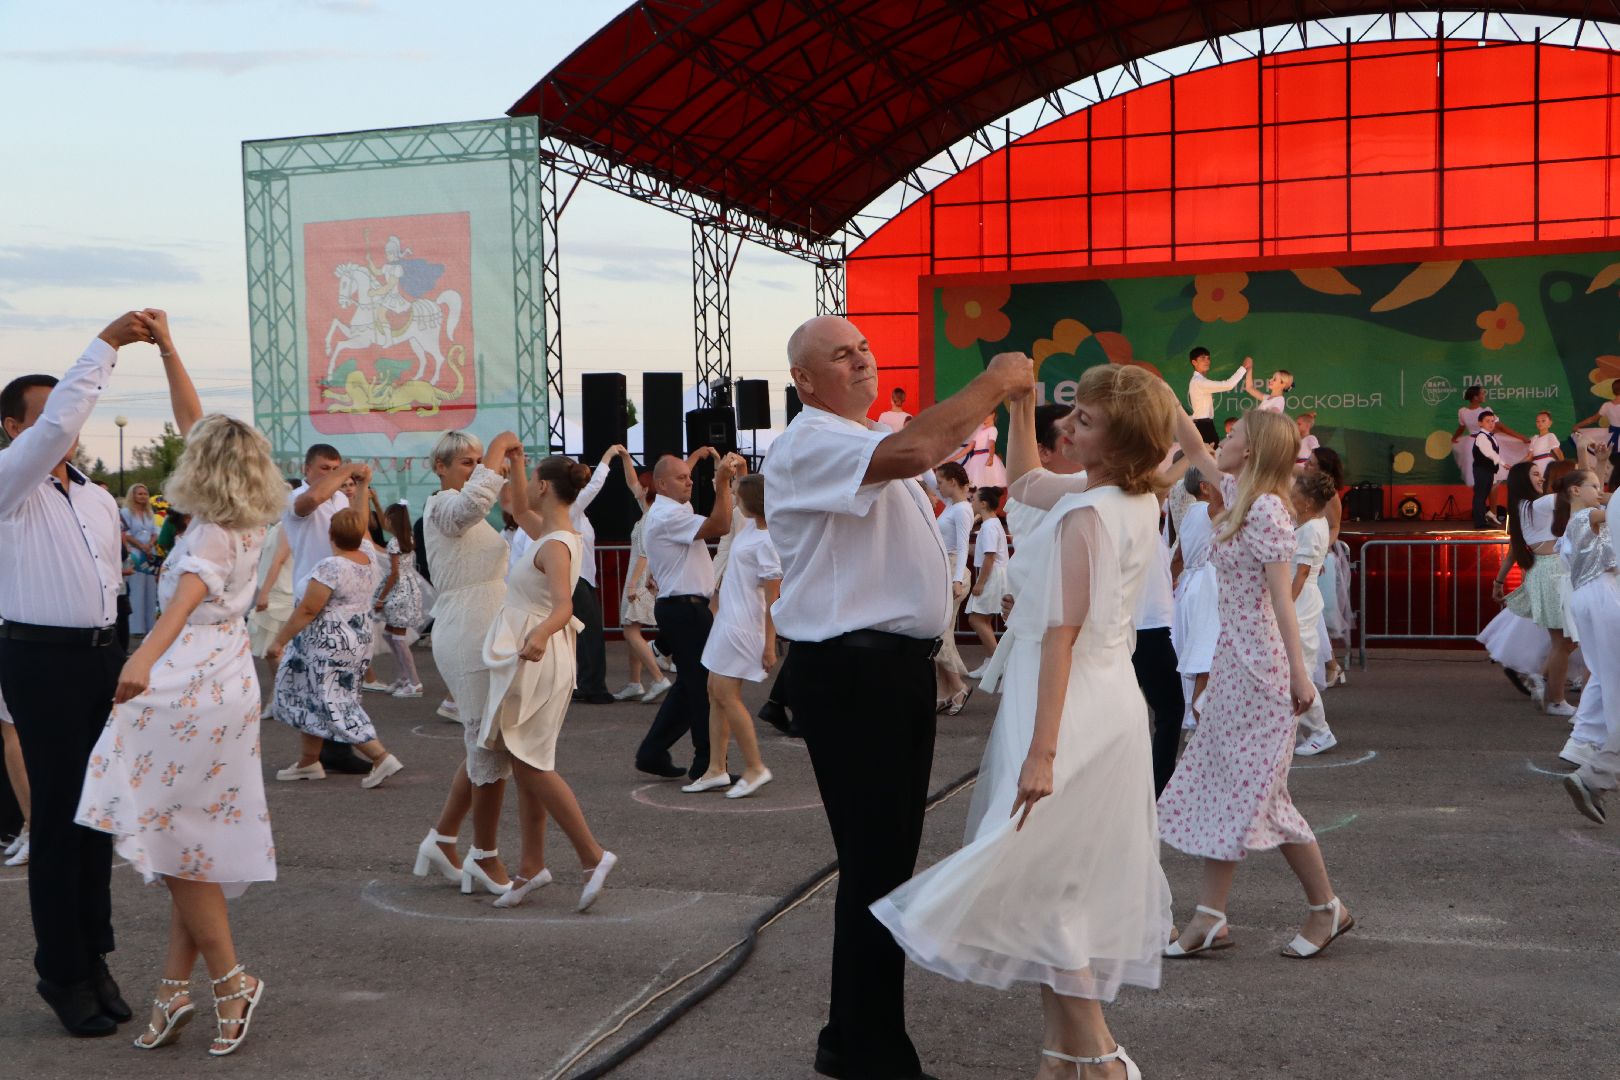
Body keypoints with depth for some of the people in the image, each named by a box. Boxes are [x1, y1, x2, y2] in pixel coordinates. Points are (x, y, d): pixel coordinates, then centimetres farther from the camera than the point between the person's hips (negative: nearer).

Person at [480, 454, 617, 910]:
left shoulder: (555, 546, -18)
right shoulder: (551, 532, 10)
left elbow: (564, 606, -32)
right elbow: (520, 512, 30)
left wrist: (540, 635, -51)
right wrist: (515, 464, 23)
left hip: (535, 660, -10)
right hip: (530, 656, 10)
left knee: (529, 765, -7)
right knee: (525, 763, 13)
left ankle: (592, 856, -3)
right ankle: (532, 867, 20)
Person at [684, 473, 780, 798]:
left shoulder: (767, 541, -20)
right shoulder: (751, 526, 6)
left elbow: (773, 598, -20)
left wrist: (769, 644, -20)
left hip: (743, 624, -10)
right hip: (727, 619, 10)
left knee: (725, 695, -9)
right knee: (715, 693, 10)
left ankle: (755, 768, 1)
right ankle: (716, 770, 16)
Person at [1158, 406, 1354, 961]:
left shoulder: (1266, 509, -16)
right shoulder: (1239, 496, 9)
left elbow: (1281, 595, -19)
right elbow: (1196, 453, 23)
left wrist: (1299, 674, -20)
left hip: (1259, 664, -9)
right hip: (1233, 659, 9)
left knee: (1258, 790, -1)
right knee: (1218, 781, 8)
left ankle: (1328, 909, 14)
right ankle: (1210, 916, 13)